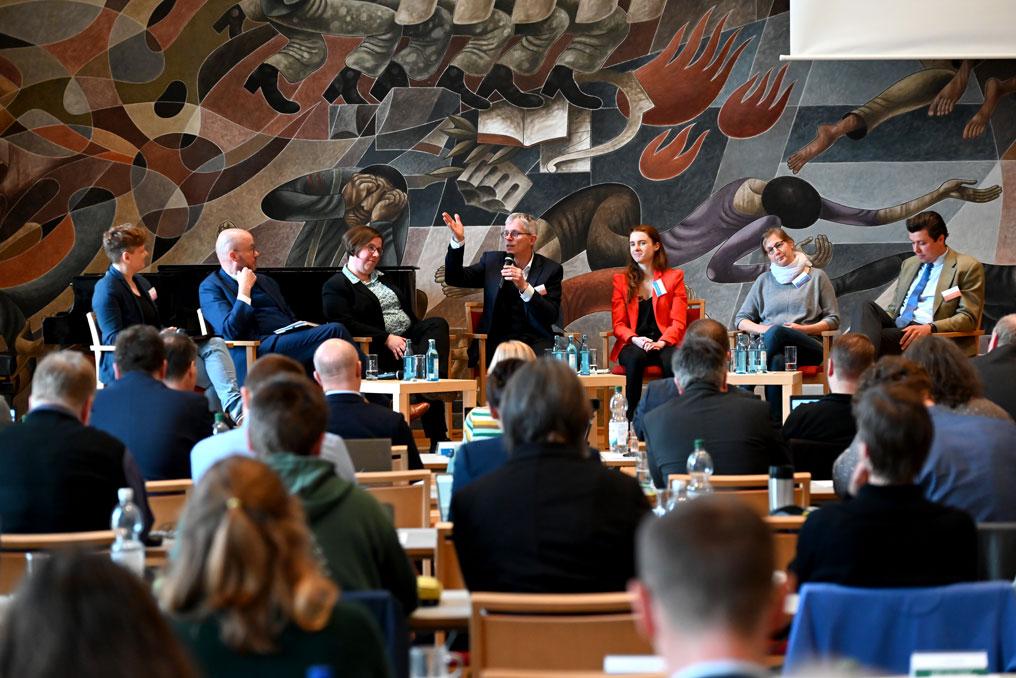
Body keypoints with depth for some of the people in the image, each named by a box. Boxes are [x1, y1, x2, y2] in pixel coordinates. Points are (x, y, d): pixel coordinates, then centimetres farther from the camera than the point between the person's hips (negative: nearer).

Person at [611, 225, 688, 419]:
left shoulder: (674, 277, 12)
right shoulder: (621, 280, 15)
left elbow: (678, 322, 3)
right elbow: (618, 324, 8)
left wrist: (661, 342, -17)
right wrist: (635, 339, -14)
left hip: (664, 343, -1)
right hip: (632, 344, 1)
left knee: (672, 361, -37)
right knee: (635, 359, -36)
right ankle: (632, 417, -33)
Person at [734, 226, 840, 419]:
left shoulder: (817, 277, 16)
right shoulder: (764, 281, 24)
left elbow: (833, 320, 11)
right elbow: (740, 320, 20)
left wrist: (804, 329, -7)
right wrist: (761, 329, -3)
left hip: (807, 345, -2)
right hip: (769, 344, 2)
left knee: (777, 331, -38)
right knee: (777, 361, -39)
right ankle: (776, 418, -37)